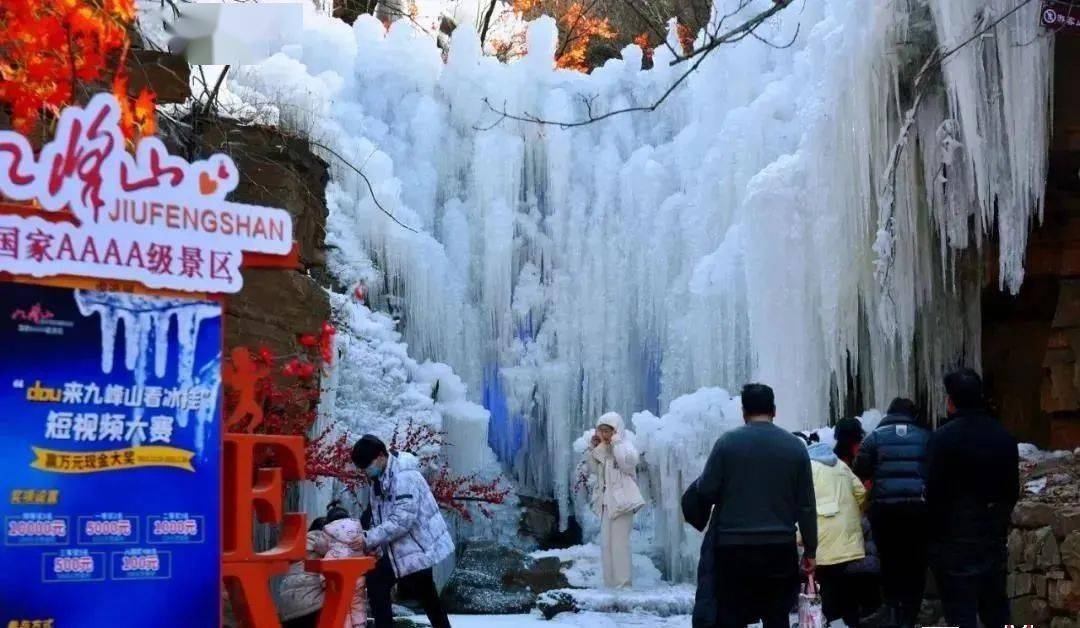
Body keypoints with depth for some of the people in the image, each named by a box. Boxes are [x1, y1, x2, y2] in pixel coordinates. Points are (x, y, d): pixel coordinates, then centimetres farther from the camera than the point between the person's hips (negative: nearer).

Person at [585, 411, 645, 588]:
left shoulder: (625, 445, -6)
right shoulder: (602, 450, 15)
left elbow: (628, 463, -23)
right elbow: (593, 469, 12)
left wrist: (616, 442, -19)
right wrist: (593, 447, 2)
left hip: (621, 501, -8)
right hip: (606, 502, 8)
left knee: (619, 543, -9)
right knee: (606, 544, 10)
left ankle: (623, 583, -5)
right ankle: (610, 582, 16)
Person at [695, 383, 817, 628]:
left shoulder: (727, 442, -4)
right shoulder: (795, 446, 3)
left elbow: (706, 491, -5)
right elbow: (806, 506, 4)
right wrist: (810, 550, 11)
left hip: (732, 548, -2)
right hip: (780, 548, 2)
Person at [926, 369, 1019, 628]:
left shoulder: (943, 438, -14)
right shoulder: (1004, 436, 6)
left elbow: (934, 493, -13)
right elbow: (1013, 489, 12)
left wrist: (937, 534, -1)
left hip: (955, 539, -6)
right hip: (994, 537, 6)